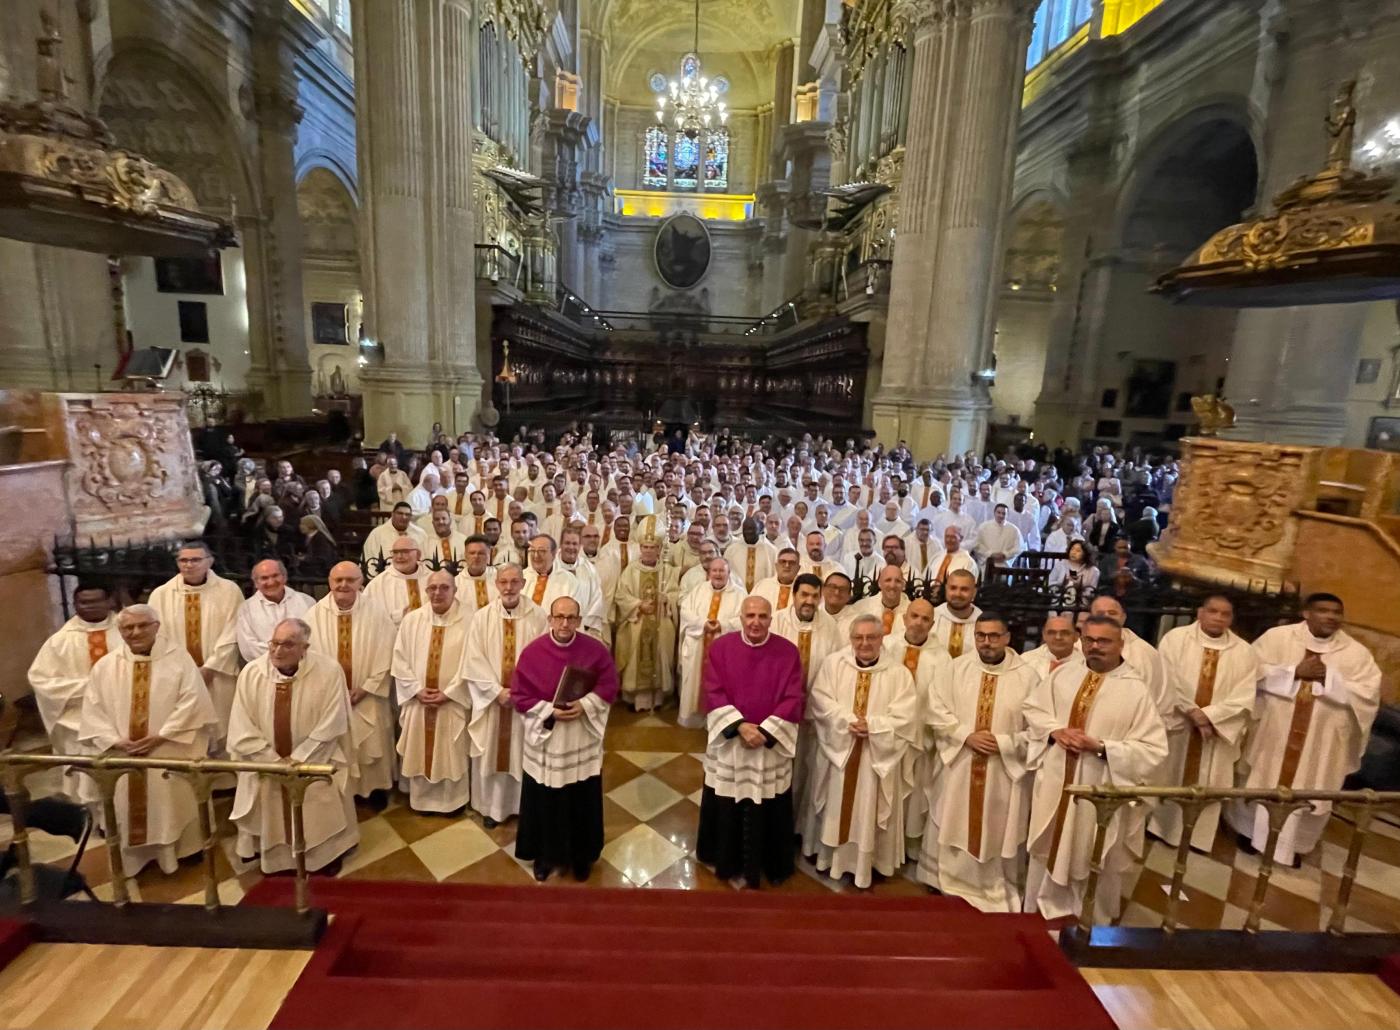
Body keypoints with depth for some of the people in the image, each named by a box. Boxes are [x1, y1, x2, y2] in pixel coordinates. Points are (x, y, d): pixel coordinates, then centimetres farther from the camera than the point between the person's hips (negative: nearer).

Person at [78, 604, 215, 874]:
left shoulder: (177, 658, -6)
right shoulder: (105, 666, 4)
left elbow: (192, 701, -12)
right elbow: (93, 710, 2)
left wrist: (161, 735, -18)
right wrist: (115, 741, -12)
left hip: (170, 754, -2)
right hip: (122, 756, 3)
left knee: (173, 805, 7)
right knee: (127, 807, 11)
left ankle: (181, 849, 25)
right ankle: (132, 856, 30)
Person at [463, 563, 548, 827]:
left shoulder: (537, 616, -8)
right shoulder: (481, 617, -5)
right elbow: (474, 660, -7)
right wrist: (497, 690, -15)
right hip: (491, 698, 1)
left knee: (524, 754, 12)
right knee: (491, 753, 12)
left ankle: (524, 805, 31)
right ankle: (492, 807, 30)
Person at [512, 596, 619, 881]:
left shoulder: (596, 650, -9)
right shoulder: (532, 651, -10)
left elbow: (609, 686, -3)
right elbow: (519, 695, -6)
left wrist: (584, 705, -19)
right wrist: (550, 711, -18)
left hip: (583, 741, 0)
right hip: (544, 740, 0)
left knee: (583, 801, 12)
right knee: (544, 801, 13)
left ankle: (582, 856, 34)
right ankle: (545, 854, 36)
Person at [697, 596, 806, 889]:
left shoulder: (788, 652, -6)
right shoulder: (721, 647, -5)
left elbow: (793, 699, -8)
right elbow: (713, 693, -7)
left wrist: (764, 731, -16)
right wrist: (740, 726, -18)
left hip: (771, 744, 0)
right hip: (728, 742, 1)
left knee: (767, 810, 8)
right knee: (727, 807, 11)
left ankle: (761, 866, 30)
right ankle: (728, 863, 34)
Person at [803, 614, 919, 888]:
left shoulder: (899, 673, -5)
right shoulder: (833, 663, -3)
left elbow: (904, 718, -10)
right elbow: (821, 700, -9)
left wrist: (871, 725, -20)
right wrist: (849, 721, -20)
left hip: (878, 757, -1)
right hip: (838, 749, 1)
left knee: (869, 811, 10)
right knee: (835, 807, 14)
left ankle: (866, 861, 26)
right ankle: (831, 855, 31)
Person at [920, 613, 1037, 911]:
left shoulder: (1027, 676, -8)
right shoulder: (956, 669, -3)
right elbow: (937, 712, -3)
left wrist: (1002, 743, -16)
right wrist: (966, 736, -15)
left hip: (1005, 773, -2)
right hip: (959, 767, 2)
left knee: (998, 835, 10)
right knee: (953, 830, 14)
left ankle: (997, 894, 29)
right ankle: (949, 885, 34)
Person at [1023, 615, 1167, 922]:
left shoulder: (1136, 690, -13)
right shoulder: (1064, 673, -1)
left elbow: (1154, 750, -13)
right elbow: (1033, 707, 7)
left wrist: (1101, 747, -23)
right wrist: (1055, 730, -11)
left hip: (1101, 791, -4)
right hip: (1055, 784, 4)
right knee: (1050, 850, 20)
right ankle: (1043, 909, 42)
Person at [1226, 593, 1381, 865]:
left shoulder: (1357, 653, -3)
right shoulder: (1277, 636, -7)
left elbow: (1368, 694, -8)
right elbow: (1253, 671, -10)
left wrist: (1329, 678, -19)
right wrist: (1295, 672, -19)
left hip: (1322, 741, 1)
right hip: (1274, 731, -1)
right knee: (1262, 784, 14)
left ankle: (1295, 844, 33)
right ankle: (1251, 831, 33)